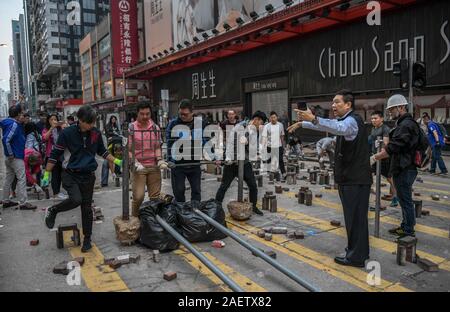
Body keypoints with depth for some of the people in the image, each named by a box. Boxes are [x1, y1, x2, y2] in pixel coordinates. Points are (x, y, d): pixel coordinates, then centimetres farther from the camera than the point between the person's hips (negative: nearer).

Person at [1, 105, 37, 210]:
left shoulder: (13, 123, 11)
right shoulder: (14, 125, -17)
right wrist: (11, 154, -20)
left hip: (9, 158, 10)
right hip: (16, 157, -10)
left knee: (9, 179, 16)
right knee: (22, 179, -6)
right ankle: (23, 203, -4)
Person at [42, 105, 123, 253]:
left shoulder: (96, 133, -3)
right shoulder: (67, 133, -12)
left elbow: (102, 151, 13)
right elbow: (55, 154, -5)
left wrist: (116, 161, 5)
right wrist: (47, 174, -3)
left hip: (88, 176, 3)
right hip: (70, 174, -3)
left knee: (87, 207, 7)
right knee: (76, 199, -25)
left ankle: (87, 239, 21)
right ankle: (52, 210, 6)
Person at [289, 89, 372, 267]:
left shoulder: (353, 121, -16)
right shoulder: (346, 120, 16)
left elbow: (338, 128, -39)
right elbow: (333, 127, 28)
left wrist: (314, 119, -52)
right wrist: (303, 123, 23)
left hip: (356, 180, -10)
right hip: (350, 178, 10)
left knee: (355, 217, -3)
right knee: (355, 217, 18)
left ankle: (356, 257, 7)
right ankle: (360, 252, 30)